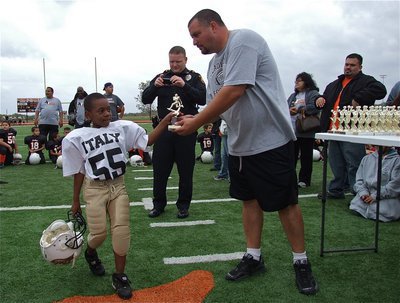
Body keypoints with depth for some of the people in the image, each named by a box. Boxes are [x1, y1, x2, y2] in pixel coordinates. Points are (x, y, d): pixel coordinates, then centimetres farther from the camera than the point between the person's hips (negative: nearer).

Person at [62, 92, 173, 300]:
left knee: (122, 230, 0)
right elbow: (79, 172, -1)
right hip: (94, 189, -2)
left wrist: (166, 121, -19)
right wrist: (75, 201, 4)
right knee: (99, 232, 0)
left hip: (118, 187, 2)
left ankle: (119, 276, 16)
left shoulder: (123, 127, -3)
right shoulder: (77, 138, -6)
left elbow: (148, 140, -6)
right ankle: (90, 253, 38)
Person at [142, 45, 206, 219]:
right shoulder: (161, 77, 10)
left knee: (186, 170, 5)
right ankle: (159, 204, 19)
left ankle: (183, 205, 18)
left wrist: (184, 85, -25)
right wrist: (154, 86, -16)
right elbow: (145, 99, 3)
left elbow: (203, 99, -12)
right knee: (159, 169, 5)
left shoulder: (194, 78, 4)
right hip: (164, 128, 2)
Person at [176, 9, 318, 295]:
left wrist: (196, 123, -20)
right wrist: (194, 119, -5)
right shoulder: (215, 62, 13)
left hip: (270, 140, -9)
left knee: (285, 203, 2)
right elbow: (217, 104, 14)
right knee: (250, 199, 14)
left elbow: (234, 91, -25)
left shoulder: (243, 40, -15)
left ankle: (302, 262, 19)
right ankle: (254, 257, 28)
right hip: (240, 143, 9)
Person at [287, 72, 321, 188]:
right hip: (292, 130, 6)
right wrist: (289, 110, -9)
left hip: (306, 132, -6)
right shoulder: (293, 95, 21)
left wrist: (298, 110, -13)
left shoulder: (313, 94, -1)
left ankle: (304, 180, 9)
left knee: (306, 157, 2)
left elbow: (314, 107, -18)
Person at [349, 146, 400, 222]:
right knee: (356, 205, -22)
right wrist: (363, 193, -7)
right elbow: (359, 180, 12)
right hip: (367, 194, 3)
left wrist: (376, 196, -17)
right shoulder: (366, 158, 15)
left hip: (387, 196, -3)